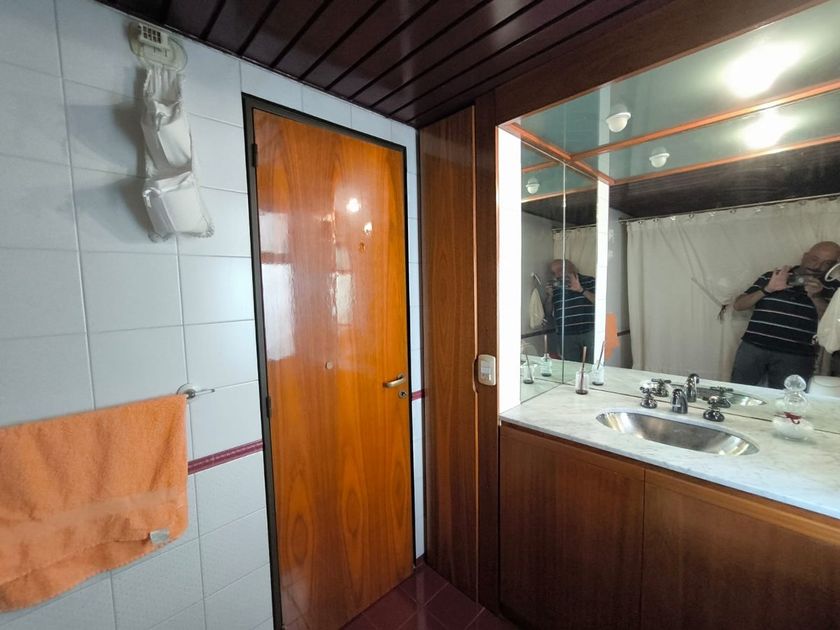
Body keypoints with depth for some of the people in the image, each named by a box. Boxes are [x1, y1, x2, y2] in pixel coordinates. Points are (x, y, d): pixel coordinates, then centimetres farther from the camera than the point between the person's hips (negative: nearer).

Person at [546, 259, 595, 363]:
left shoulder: (589, 281, 6)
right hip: (567, 336, 2)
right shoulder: (555, 287, 15)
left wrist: (581, 290, -10)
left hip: (589, 332, -2)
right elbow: (550, 313, 17)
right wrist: (549, 297, 3)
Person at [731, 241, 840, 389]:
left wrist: (816, 297, -8)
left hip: (796, 355, 1)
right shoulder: (771, 276, 9)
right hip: (753, 347, 0)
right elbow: (738, 305, 5)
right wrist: (768, 289, -8)